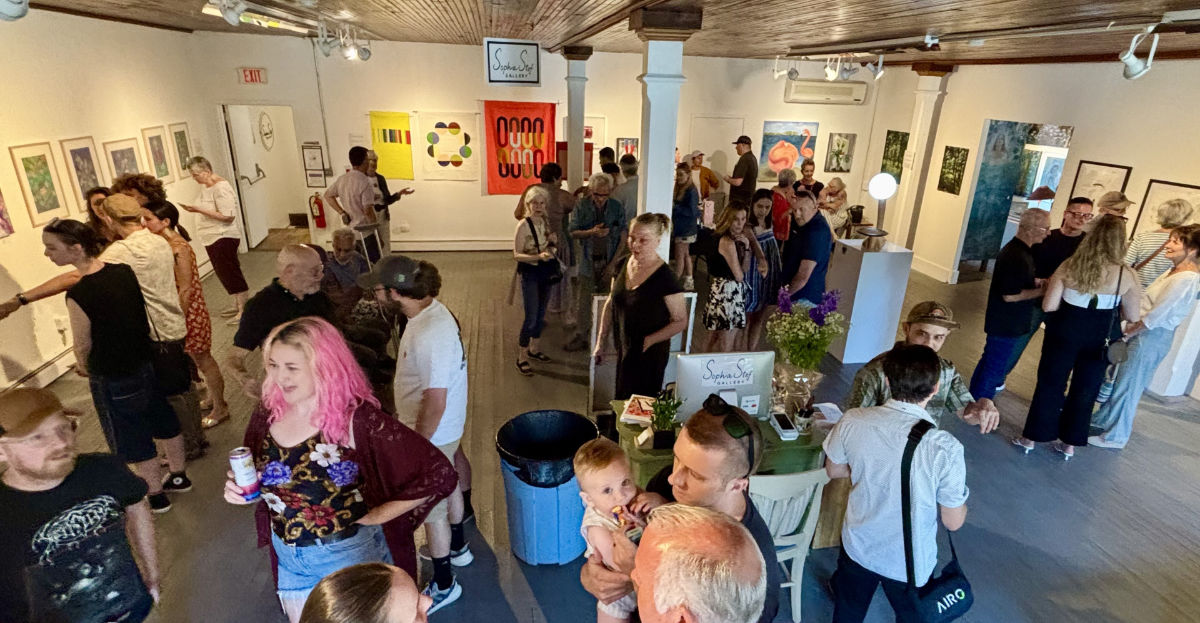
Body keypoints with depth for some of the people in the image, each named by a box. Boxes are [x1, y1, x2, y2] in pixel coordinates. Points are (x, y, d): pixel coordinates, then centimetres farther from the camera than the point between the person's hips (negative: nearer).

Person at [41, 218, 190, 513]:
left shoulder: (78, 295, -26)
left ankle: (157, 496, 31)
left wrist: (84, 367, 8)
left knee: (133, 438, 13)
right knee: (164, 421, 22)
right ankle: (179, 477, 41)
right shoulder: (124, 270, -8)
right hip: (145, 364, 6)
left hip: (112, 381, -6)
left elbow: (83, 345, -14)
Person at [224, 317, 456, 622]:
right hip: (289, 560, 5)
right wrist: (239, 490, -11)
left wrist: (376, 516, -19)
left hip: (349, 557, -5)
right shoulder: (267, 414, -7)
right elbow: (262, 483, 11)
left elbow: (438, 474, -28)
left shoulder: (356, 419, -25)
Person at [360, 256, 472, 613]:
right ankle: (457, 547, 53)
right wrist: (404, 411, 21)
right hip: (445, 428, 9)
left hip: (431, 435, -9)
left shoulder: (429, 335, -34)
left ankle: (443, 585, 32)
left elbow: (435, 403, -30)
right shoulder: (432, 310, -3)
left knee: (431, 508, 10)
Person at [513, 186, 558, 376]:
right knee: (531, 317, -6)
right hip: (530, 274, -7)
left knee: (541, 313, 17)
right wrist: (539, 256, -32)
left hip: (546, 272, 7)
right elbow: (517, 254, -18)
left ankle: (534, 349, 34)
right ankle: (521, 358, 6)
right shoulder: (524, 225, -16)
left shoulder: (545, 222, 4)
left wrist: (553, 241, -5)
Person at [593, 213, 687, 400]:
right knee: (620, 403, 19)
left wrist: (649, 340, -20)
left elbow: (681, 321, -13)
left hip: (649, 356, -6)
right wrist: (600, 342, 9)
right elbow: (611, 304, 10)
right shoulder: (623, 265, -1)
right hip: (623, 351, 6)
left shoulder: (665, 278, -20)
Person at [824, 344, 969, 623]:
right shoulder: (945, 448, -30)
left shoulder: (852, 422, -22)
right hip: (910, 563, -2)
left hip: (858, 546, 2)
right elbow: (953, 522, -16)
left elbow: (834, 470, -3)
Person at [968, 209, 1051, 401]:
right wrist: (1041, 291, -15)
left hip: (1006, 322, 11)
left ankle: (974, 400, 33)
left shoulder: (1019, 250, 8)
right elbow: (1010, 295, -26)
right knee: (994, 370, -1)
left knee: (989, 362, 21)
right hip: (1007, 325, -11)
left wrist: (1038, 283, 7)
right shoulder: (1016, 257, -24)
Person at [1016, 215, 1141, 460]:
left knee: (1050, 385, 12)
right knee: (1085, 391, 16)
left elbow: (1048, 306, -12)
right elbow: (1132, 317, -5)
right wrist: (1112, 302, 12)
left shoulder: (1070, 266, -11)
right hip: (1100, 339, 0)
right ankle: (1069, 443, 28)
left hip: (1066, 332, 0)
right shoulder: (1127, 275, -12)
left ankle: (1030, 438, 20)